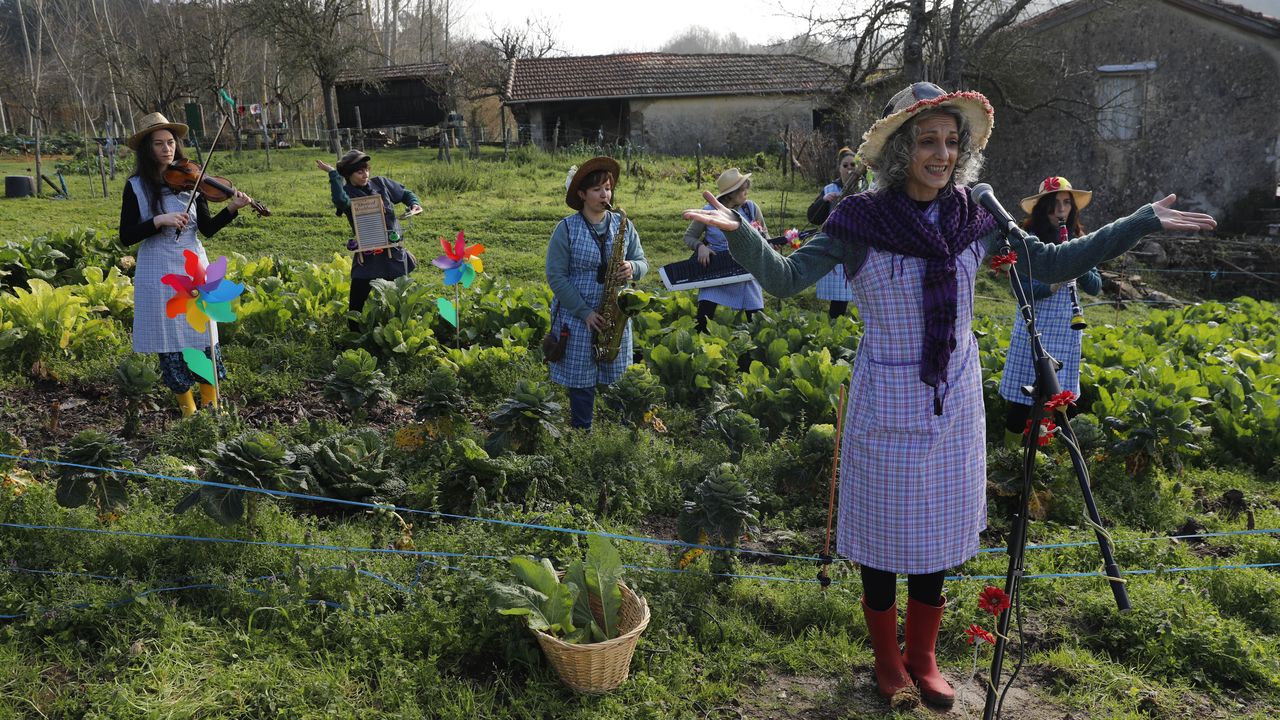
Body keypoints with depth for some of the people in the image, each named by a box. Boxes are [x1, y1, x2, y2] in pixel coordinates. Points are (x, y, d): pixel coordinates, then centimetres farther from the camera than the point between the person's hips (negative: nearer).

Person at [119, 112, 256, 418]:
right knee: (171, 338, 4)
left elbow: (208, 229, 1)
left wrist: (231, 209, -15)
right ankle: (187, 409, 17)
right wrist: (158, 221, -20)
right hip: (159, 273, -2)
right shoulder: (136, 186, -2)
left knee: (203, 332, 3)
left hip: (193, 266, 2)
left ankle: (210, 402, 16)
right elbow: (126, 238, -6)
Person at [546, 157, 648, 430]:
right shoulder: (566, 229, -7)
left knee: (616, 382, 7)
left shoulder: (623, 225, 5)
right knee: (581, 384, 2)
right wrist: (585, 312, -15)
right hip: (577, 317, -3)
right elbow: (556, 277, -8)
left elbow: (642, 262, 11)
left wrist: (632, 268, -15)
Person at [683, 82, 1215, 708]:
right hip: (886, 405, -4)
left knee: (940, 536, 16)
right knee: (883, 536, 10)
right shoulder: (860, 220, -12)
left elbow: (1053, 264, 7)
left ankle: (922, 657, 37)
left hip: (954, 401, 4)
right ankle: (886, 658, 33)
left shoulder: (974, 219, -1)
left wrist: (1142, 223, 3)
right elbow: (786, 276, -18)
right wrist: (739, 233, -37)